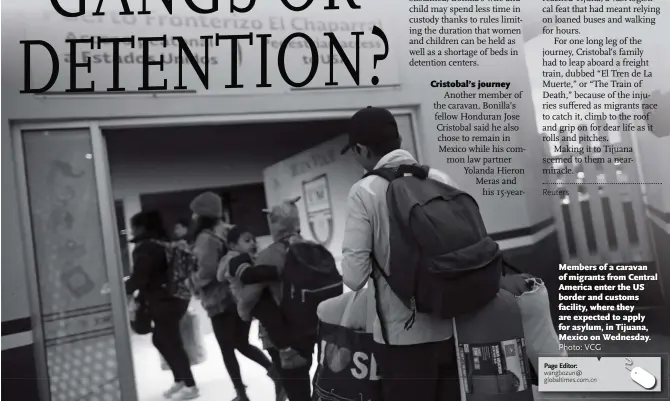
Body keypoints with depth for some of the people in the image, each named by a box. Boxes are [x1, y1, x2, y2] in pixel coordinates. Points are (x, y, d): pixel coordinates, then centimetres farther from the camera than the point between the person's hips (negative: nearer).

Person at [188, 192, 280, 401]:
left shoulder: (206, 237, -15)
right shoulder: (228, 231, 9)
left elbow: (208, 270, -23)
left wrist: (193, 280, -5)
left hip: (220, 301, -8)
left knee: (227, 350, 7)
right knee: (241, 344, 21)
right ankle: (273, 368, 4)